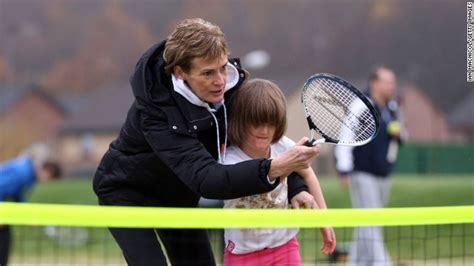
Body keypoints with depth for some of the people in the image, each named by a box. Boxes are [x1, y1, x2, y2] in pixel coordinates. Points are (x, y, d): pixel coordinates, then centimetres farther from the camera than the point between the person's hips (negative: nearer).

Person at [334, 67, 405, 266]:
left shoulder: (391, 109, 13)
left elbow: (398, 136, 26)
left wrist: (399, 134, 0)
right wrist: (344, 171, -21)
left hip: (383, 175, 8)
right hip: (363, 175, -8)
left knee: (367, 225, 11)